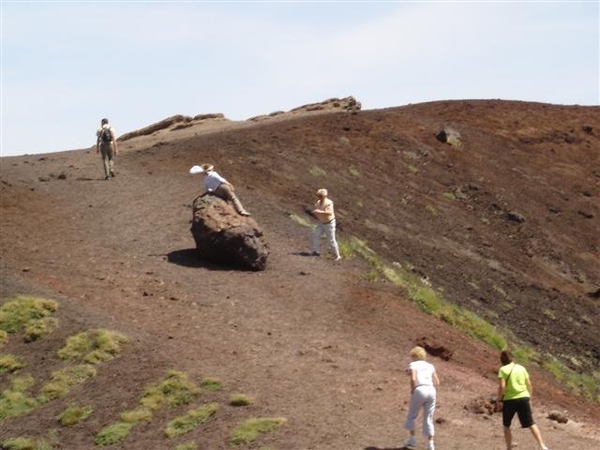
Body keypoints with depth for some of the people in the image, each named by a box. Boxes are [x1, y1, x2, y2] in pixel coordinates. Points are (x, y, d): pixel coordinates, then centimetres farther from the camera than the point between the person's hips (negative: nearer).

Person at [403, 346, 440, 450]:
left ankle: (412, 438, 21)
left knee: (412, 415, 17)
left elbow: (413, 379, -12)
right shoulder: (430, 366, 20)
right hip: (431, 390, 4)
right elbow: (437, 382, 16)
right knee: (428, 418, 9)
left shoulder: (413, 365, 5)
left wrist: (412, 391, 2)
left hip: (420, 390, -4)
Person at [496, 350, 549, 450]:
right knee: (531, 424, 4)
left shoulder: (503, 370, -5)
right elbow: (529, 384, 8)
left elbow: (502, 387, -14)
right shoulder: (521, 368, 8)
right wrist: (529, 398, 18)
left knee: (506, 425, 16)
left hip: (509, 400, -3)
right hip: (524, 398, 3)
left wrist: (499, 400, -6)